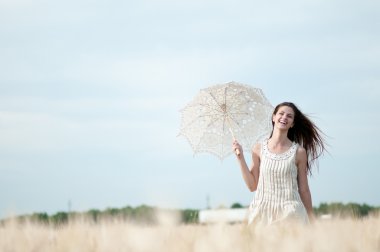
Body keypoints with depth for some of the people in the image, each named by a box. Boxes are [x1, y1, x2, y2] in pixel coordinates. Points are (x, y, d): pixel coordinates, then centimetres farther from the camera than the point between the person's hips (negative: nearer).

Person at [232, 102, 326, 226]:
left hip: (290, 214, -1)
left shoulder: (299, 152, 0)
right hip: (262, 211, 1)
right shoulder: (259, 148, 5)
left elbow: (304, 190, 5)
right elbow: (252, 186, 4)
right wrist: (240, 158, 0)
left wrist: (311, 220, 5)